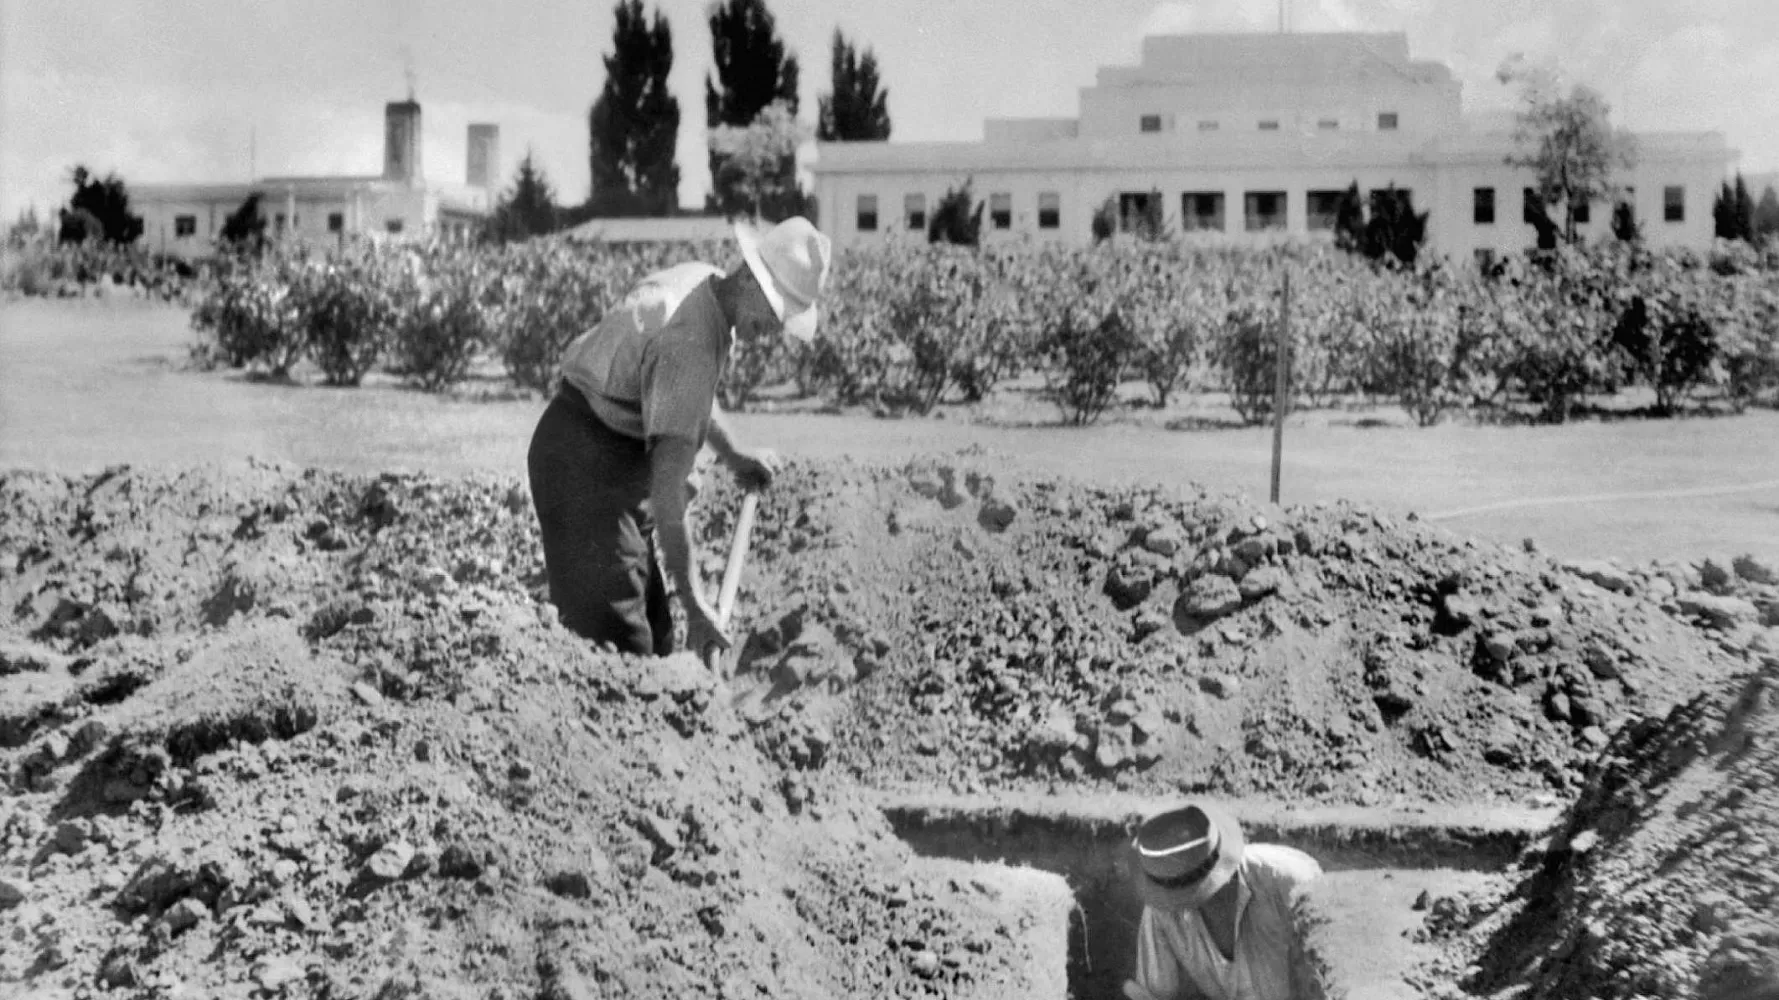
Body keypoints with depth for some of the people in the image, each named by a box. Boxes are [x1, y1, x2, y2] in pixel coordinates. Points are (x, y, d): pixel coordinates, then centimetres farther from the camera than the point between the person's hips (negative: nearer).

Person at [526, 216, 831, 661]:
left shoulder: (704, 281, 1)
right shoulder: (691, 345, -28)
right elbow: (667, 487, -31)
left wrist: (733, 454, 13)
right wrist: (693, 601, -31)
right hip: (585, 457, -10)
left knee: (654, 631, 9)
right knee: (617, 638, -15)